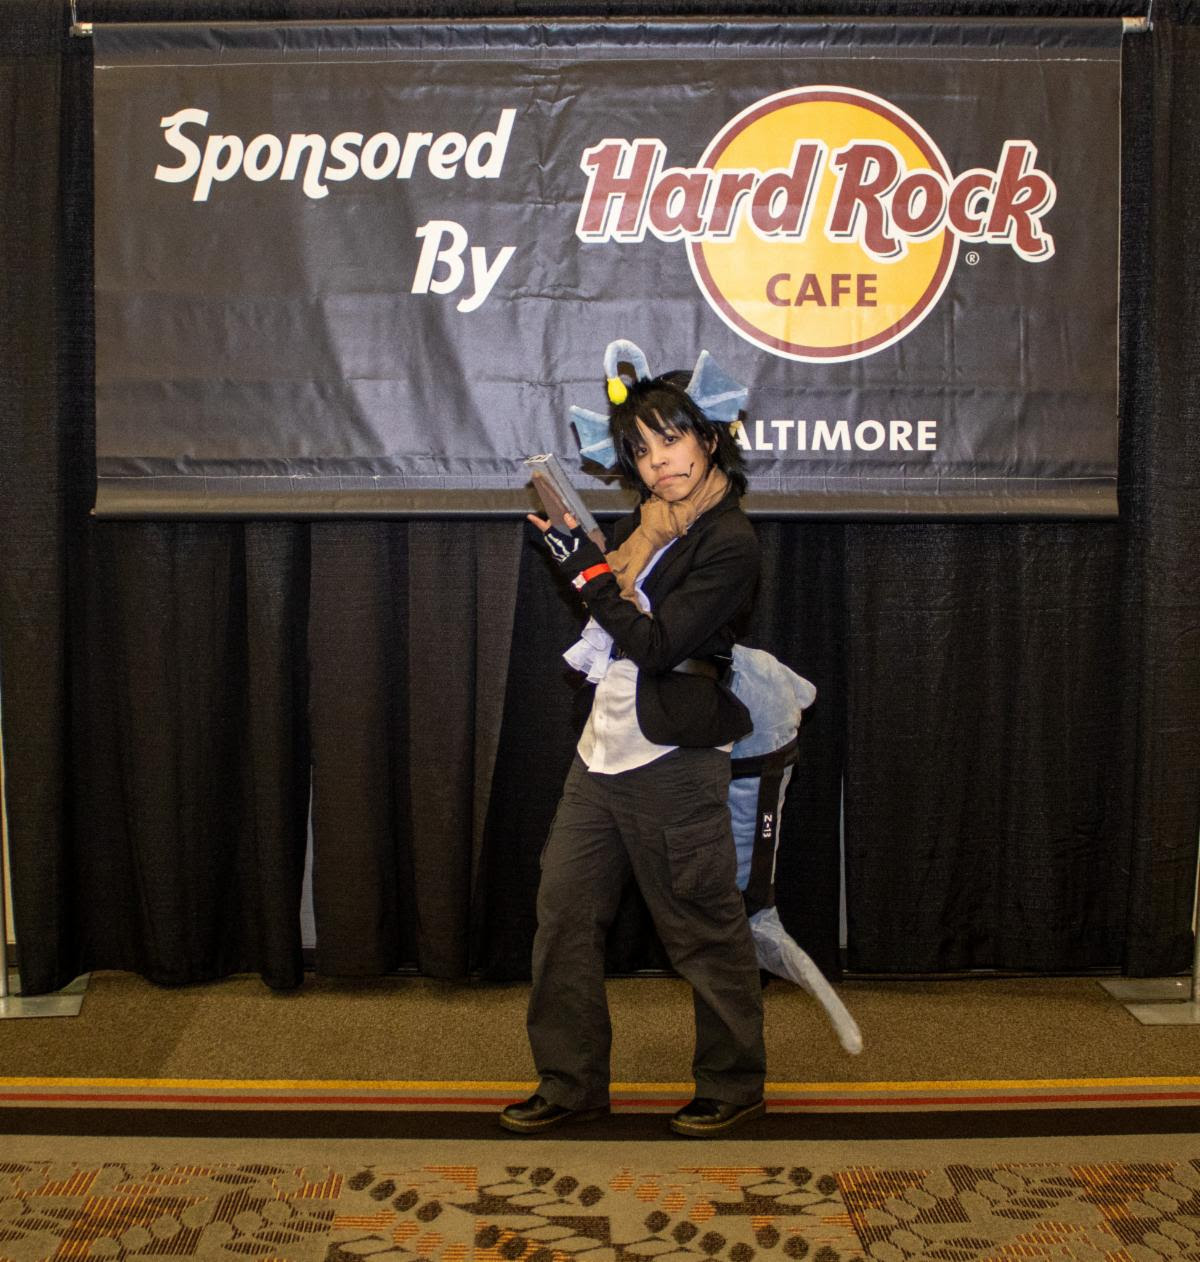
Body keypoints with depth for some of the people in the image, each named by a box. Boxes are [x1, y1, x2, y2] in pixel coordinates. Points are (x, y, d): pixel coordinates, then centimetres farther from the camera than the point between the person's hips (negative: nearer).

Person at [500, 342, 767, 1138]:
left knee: (706, 931, 4)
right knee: (565, 911, 9)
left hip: (675, 764, -8)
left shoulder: (729, 544, -13)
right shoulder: (647, 522, 12)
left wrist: (586, 566, -19)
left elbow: (657, 645, -19)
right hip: (605, 750, 8)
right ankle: (572, 1082, 21)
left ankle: (735, 1087, 22)